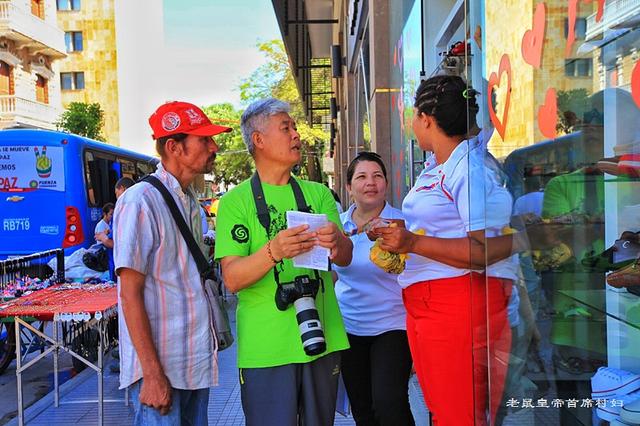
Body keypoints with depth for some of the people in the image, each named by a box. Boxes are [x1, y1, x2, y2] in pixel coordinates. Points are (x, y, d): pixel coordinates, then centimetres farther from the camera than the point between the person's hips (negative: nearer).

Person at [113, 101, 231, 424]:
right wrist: (152, 373, -18)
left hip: (197, 361, 8)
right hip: (160, 364, -8)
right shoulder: (140, 201, -14)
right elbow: (130, 294, -17)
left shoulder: (191, 202, 10)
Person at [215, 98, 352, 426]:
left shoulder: (318, 193, 8)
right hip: (266, 347, -3)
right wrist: (274, 251, -31)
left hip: (322, 337, 4)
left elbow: (345, 258, -2)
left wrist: (336, 241, -26)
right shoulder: (236, 201, -3)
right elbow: (232, 279, -12)